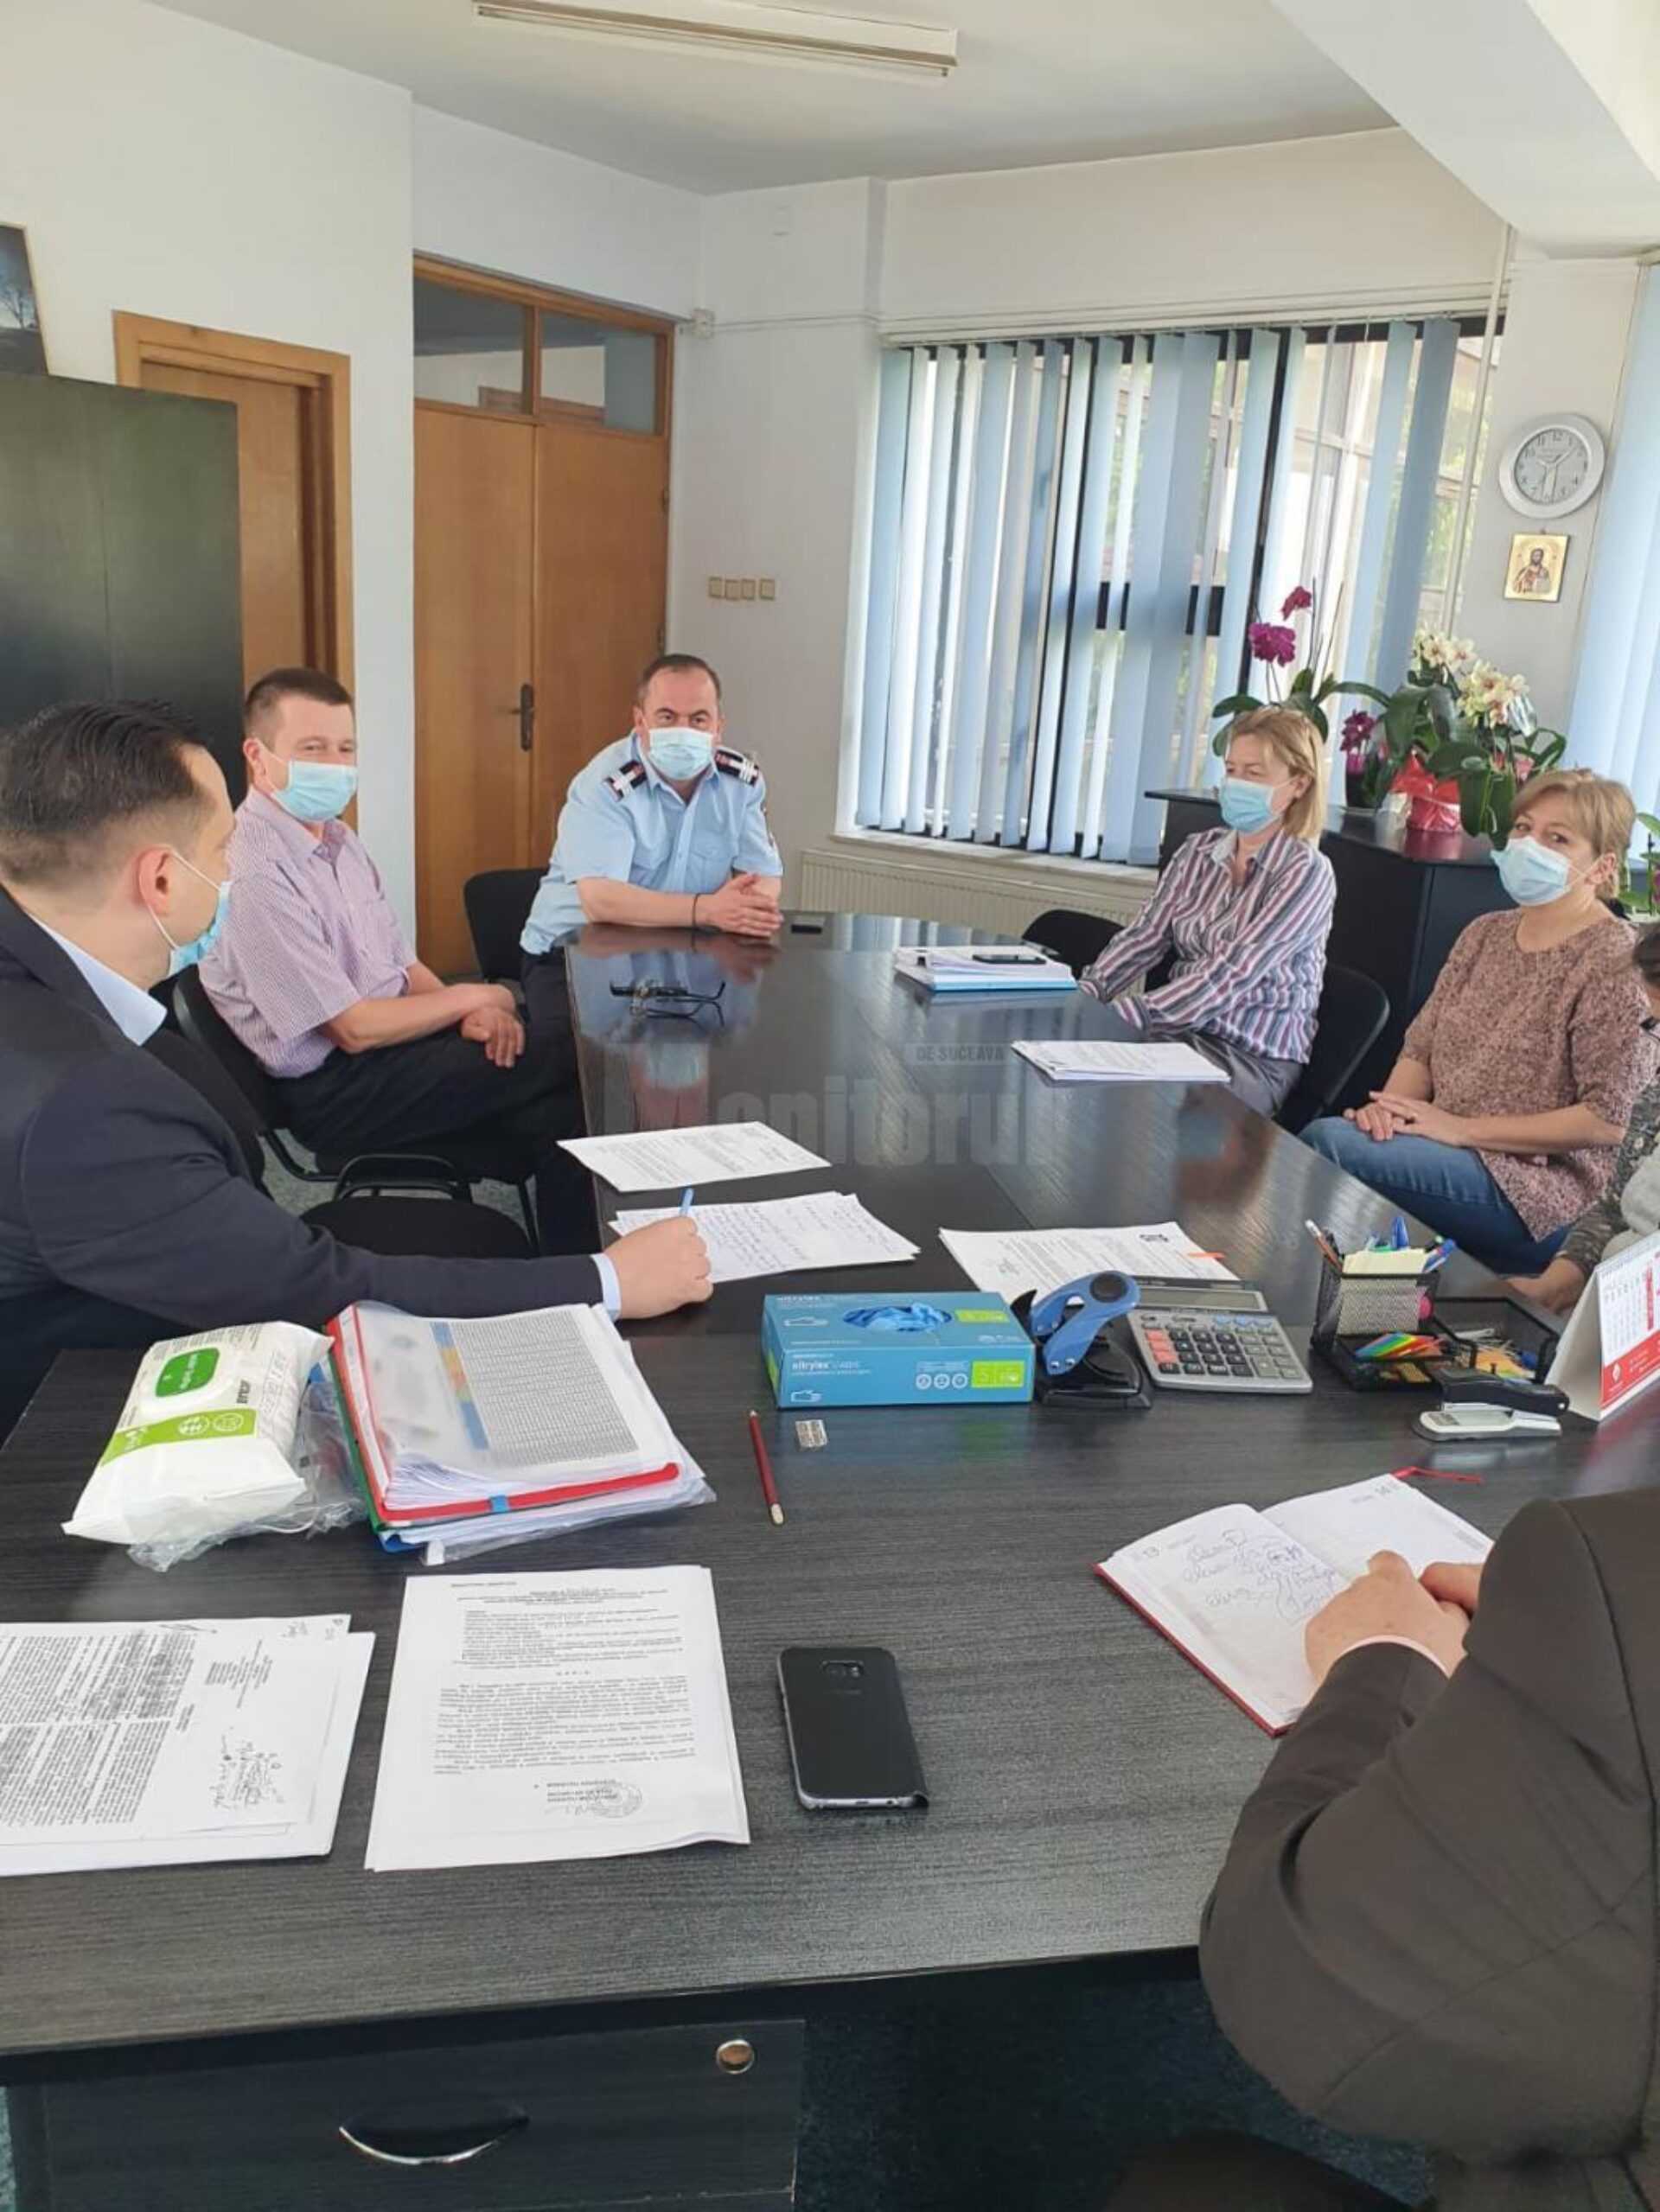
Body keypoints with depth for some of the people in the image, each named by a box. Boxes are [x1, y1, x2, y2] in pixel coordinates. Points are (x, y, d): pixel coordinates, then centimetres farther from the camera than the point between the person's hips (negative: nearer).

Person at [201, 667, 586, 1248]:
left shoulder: (337, 838, 10)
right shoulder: (255, 873, -20)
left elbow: (402, 965, 13)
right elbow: (353, 1028, -19)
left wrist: (469, 1013, -7)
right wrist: (471, 998, -8)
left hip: (384, 1042, 8)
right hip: (334, 1092, -8)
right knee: (573, 1063, -11)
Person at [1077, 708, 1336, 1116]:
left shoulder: (1306, 872, -9)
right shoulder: (1200, 851, 11)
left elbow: (1231, 974, -19)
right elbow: (1143, 937, 5)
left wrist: (1122, 1015, -26)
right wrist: (1084, 994, -14)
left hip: (1256, 1060, -5)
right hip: (1182, 1031, 6)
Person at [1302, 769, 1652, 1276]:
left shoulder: (1617, 963, -9)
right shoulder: (1485, 933, 14)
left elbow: (1609, 1120, -14)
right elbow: (1420, 1047, 15)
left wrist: (1464, 1128, -14)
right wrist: (1391, 1105, -7)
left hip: (1543, 1194, -6)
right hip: (1450, 1154, 6)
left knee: (1328, 1142, -27)